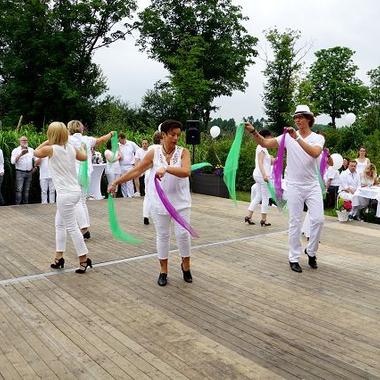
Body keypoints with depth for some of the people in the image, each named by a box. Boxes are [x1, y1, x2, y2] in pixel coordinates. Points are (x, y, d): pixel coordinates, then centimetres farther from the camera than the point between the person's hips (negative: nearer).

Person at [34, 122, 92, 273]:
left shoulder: (51, 149, -12)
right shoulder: (71, 147, 5)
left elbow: (36, 153, 10)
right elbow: (84, 157, 27)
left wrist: (47, 142, 17)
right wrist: (82, 147, 45)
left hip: (66, 194, -8)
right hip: (74, 191, 8)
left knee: (71, 227, 1)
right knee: (59, 224, 19)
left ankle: (84, 260, 7)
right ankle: (59, 257, 25)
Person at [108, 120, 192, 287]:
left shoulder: (183, 152, -6)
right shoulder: (154, 152, -4)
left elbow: (186, 171, -24)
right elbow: (136, 170, 1)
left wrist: (166, 168, -38)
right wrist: (116, 182, 1)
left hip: (180, 201, 0)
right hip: (160, 201, 1)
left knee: (183, 233, 2)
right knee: (162, 235, 9)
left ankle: (185, 265, 26)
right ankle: (163, 271, 23)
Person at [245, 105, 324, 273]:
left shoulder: (318, 138, -3)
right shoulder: (288, 136, -1)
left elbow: (315, 153, -25)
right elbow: (265, 143, -7)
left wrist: (297, 138, -33)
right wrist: (253, 131, -22)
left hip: (313, 185, 1)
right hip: (294, 186, 0)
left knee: (318, 219, -2)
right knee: (295, 223, 3)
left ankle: (311, 251, 21)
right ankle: (294, 258, 13)